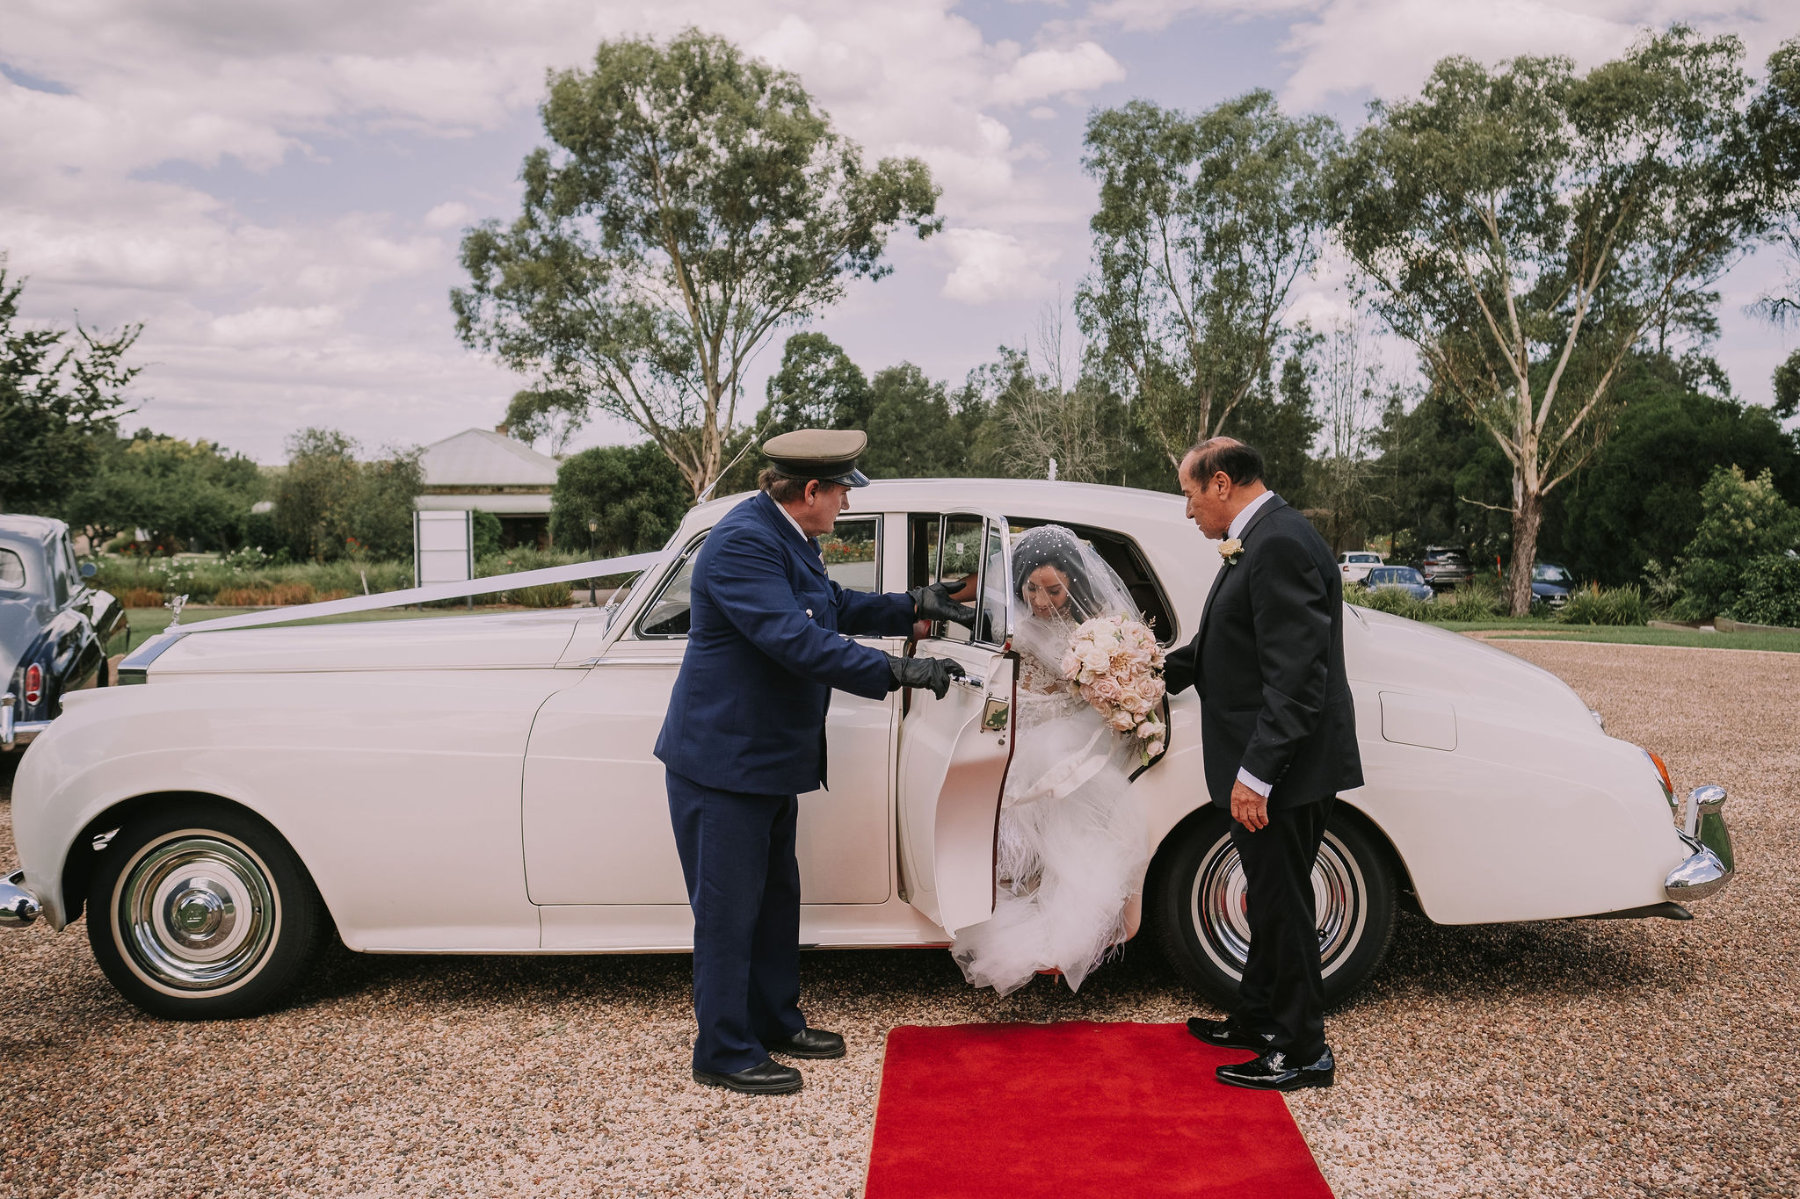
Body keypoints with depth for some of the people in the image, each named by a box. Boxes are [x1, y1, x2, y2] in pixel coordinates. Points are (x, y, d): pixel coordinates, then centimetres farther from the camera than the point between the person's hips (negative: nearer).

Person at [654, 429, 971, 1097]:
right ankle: (724, 1053, 14)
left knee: (775, 897, 20)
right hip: (723, 759, -10)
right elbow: (797, 641, -32)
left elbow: (834, 608, 24)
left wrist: (913, 606, 15)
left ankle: (775, 1022, 35)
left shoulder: (787, 538, 9)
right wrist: (898, 672, -31)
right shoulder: (742, 542, -24)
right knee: (728, 909, 1)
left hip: (768, 756, 11)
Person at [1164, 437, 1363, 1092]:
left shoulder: (1280, 545, -21)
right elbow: (1220, 647, 21)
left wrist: (1255, 774, -27)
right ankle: (1256, 1019, 36)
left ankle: (1303, 1053, 16)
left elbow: (1297, 676, -26)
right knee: (1269, 897, 21)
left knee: (1283, 904, 2)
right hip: (1266, 766, 10)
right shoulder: (1256, 540, 12)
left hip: (1285, 767, -10)